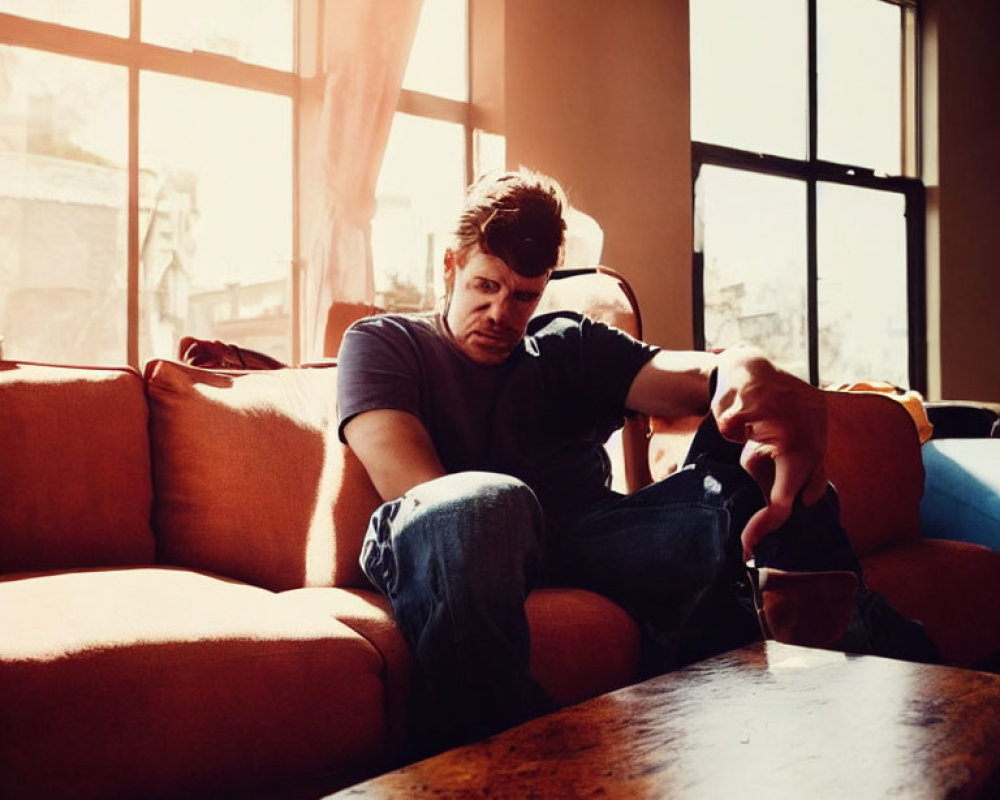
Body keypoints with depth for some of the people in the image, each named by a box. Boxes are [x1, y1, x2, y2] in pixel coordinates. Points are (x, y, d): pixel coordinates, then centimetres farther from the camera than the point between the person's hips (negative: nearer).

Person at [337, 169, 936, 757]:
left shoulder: (572, 347, 23)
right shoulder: (382, 343, 15)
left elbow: (694, 376, 1)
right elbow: (409, 483, -5)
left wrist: (748, 370, -25)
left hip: (592, 534, 4)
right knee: (479, 502, -40)